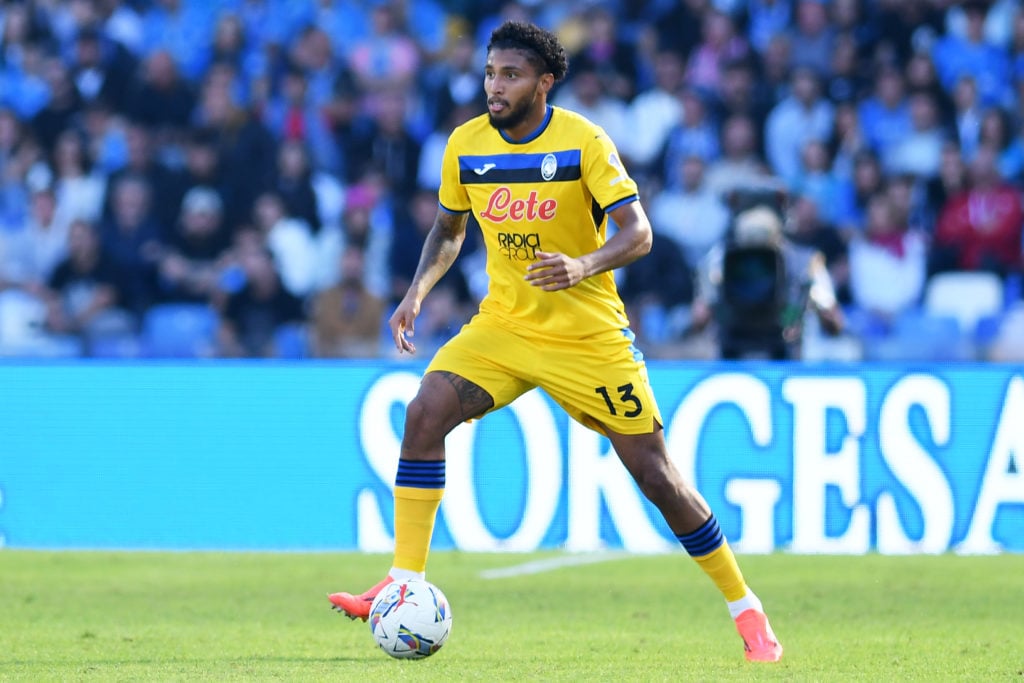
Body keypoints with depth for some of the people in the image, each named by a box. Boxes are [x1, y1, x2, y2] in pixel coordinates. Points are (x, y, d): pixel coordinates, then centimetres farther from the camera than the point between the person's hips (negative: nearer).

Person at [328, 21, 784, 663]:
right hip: (504, 323, 4)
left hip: (589, 335, -4)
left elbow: (637, 232, -20)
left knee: (654, 471, -3)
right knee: (426, 412, -20)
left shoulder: (583, 142, -14)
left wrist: (583, 265, -39)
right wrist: (418, 291, -2)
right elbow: (449, 230, 15)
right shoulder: (466, 145, -1)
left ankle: (746, 610, 11)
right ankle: (405, 585, -16)